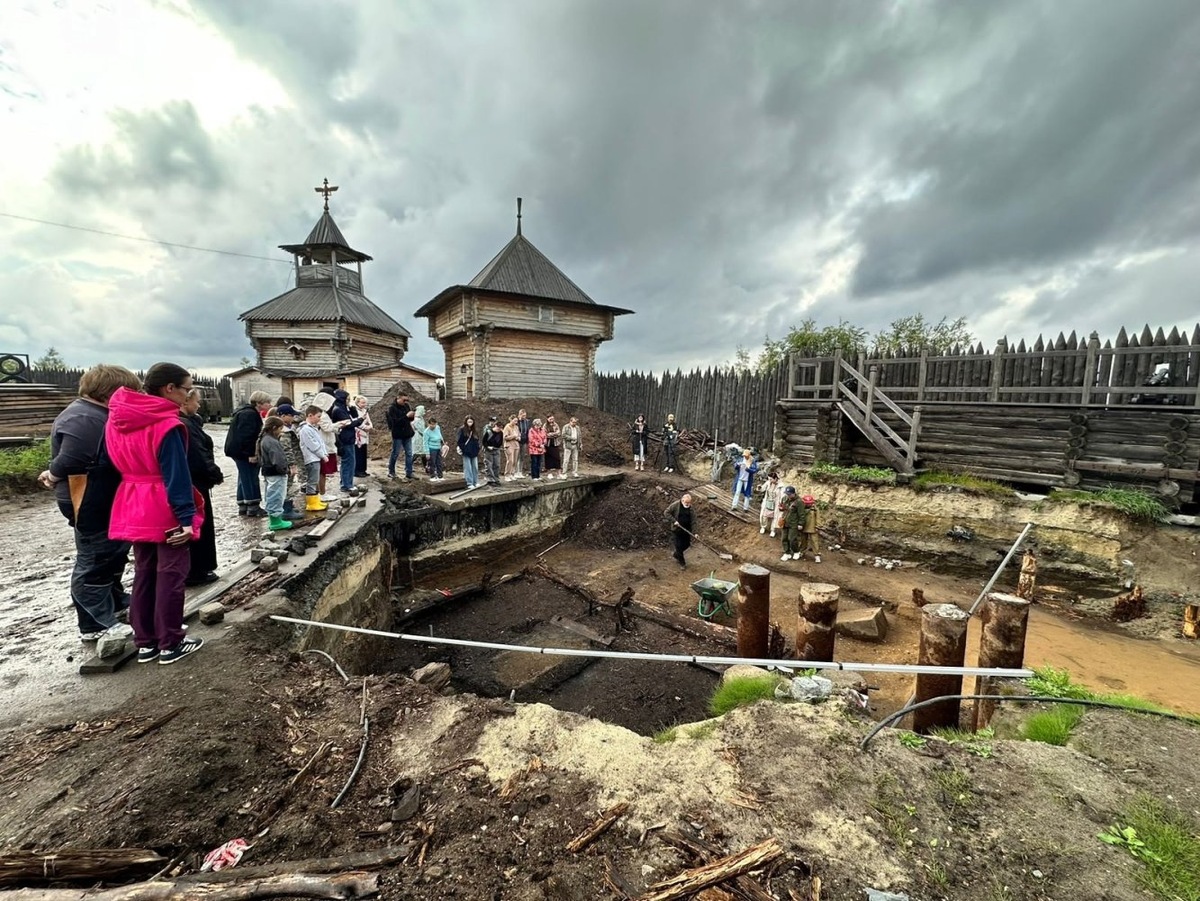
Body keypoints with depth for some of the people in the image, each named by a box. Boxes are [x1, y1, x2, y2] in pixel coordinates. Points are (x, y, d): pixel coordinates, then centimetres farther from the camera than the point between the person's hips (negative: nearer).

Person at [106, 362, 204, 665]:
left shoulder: (118, 419, 6)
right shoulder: (166, 424, -18)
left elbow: (120, 463, 14)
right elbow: (176, 475, -21)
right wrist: (187, 517, -19)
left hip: (134, 509, 8)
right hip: (165, 511, -8)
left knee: (143, 574, 15)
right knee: (170, 575, 2)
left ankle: (145, 643, 23)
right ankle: (170, 645, 10)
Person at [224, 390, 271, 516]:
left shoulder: (252, 413, 15)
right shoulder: (249, 414, -18)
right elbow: (245, 436, -25)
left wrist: (252, 452, 17)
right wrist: (251, 454, -24)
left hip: (238, 450, 11)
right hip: (243, 451, -11)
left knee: (244, 478, 14)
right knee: (250, 478, -6)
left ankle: (243, 507, 19)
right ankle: (253, 507, -1)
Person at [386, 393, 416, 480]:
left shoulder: (406, 406, 7)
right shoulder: (392, 408, -12)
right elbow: (394, 422, -22)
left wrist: (412, 417, -8)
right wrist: (406, 416, -28)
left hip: (407, 434, 6)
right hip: (397, 435, -6)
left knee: (409, 454, 4)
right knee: (395, 454, 6)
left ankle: (409, 474, 9)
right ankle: (391, 472, 24)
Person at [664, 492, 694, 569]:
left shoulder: (691, 509, -3)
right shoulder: (675, 505, -13)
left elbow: (693, 521, -5)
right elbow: (666, 513, -11)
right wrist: (674, 521, -20)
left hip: (686, 530, 4)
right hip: (676, 530, -4)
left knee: (686, 544, 14)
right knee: (679, 546, 1)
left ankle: (676, 555, 41)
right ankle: (682, 563, 19)